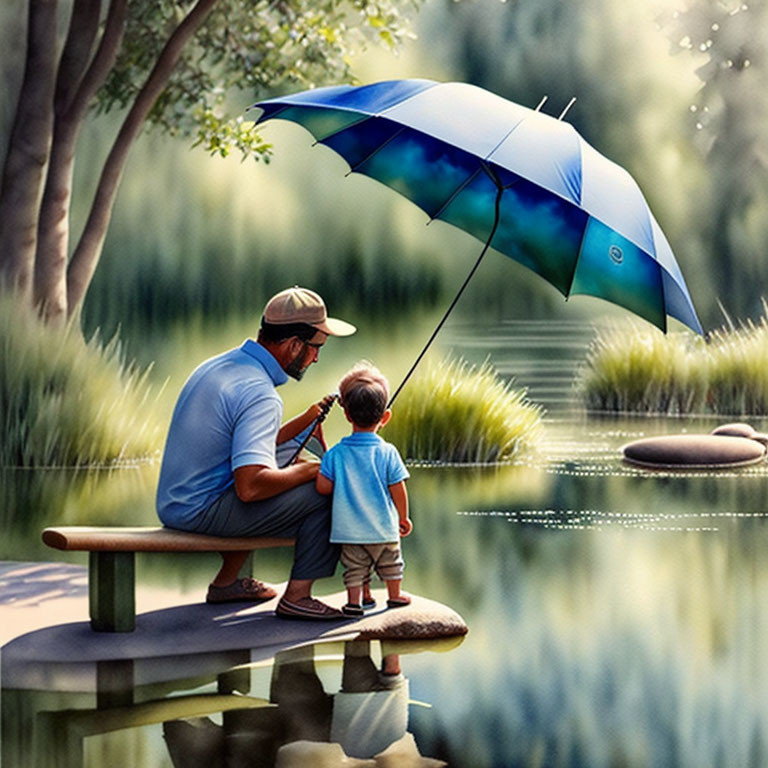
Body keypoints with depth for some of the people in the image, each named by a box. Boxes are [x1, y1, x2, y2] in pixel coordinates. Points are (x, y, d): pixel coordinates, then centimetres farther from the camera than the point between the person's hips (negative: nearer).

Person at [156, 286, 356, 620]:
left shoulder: (220, 364, 10)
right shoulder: (259, 394, -21)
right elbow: (250, 486, -31)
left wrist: (305, 420, 13)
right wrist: (308, 470, -14)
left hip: (173, 505, 10)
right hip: (204, 512, -10)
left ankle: (226, 581, 34)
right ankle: (297, 597, -2)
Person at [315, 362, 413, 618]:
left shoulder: (336, 453, -8)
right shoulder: (387, 453, -10)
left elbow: (323, 487, -10)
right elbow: (398, 490, -5)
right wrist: (403, 518, 9)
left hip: (349, 529, 0)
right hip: (383, 527, 0)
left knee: (355, 567, 13)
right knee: (390, 563, 21)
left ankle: (356, 598, 8)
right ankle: (394, 595, 35)